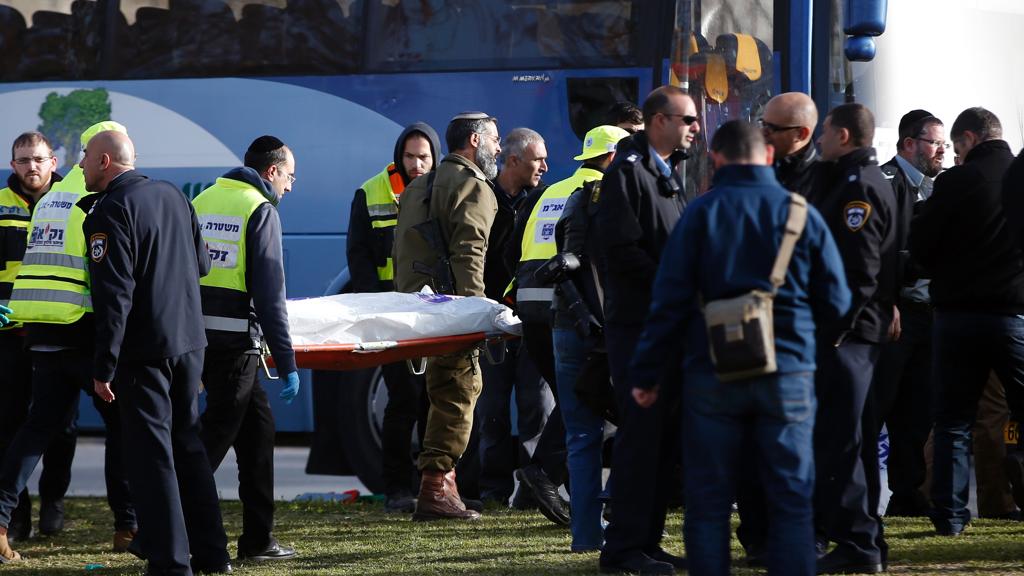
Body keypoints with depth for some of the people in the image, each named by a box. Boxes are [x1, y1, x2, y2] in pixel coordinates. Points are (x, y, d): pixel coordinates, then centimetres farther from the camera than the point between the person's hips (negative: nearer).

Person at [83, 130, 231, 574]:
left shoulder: (110, 211, -14)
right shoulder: (173, 196, 11)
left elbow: (114, 294, -19)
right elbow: (201, 265, 18)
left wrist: (104, 366, -18)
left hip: (144, 349, -8)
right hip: (189, 340, 8)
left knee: (152, 453, -3)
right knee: (188, 443, 16)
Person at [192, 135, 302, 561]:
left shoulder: (202, 201, 14)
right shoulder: (261, 210, -7)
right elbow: (270, 294, -12)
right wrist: (286, 363, -9)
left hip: (195, 332, 7)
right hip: (235, 341, -7)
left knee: (257, 425, 16)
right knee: (214, 438, -3)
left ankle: (258, 539, 18)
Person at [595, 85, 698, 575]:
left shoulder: (669, 173, 18)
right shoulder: (627, 171, -11)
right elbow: (621, 250, -19)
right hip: (637, 323, -9)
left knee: (665, 434, 10)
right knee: (640, 432, -8)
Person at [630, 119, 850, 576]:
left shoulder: (701, 212, -3)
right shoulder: (802, 213, 1)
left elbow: (670, 299, -5)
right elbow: (836, 303, 4)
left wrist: (645, 373, 1)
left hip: (713, 373, 0)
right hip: (788, 371, 1)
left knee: (708, 503, 6)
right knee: (791, 500, 5)